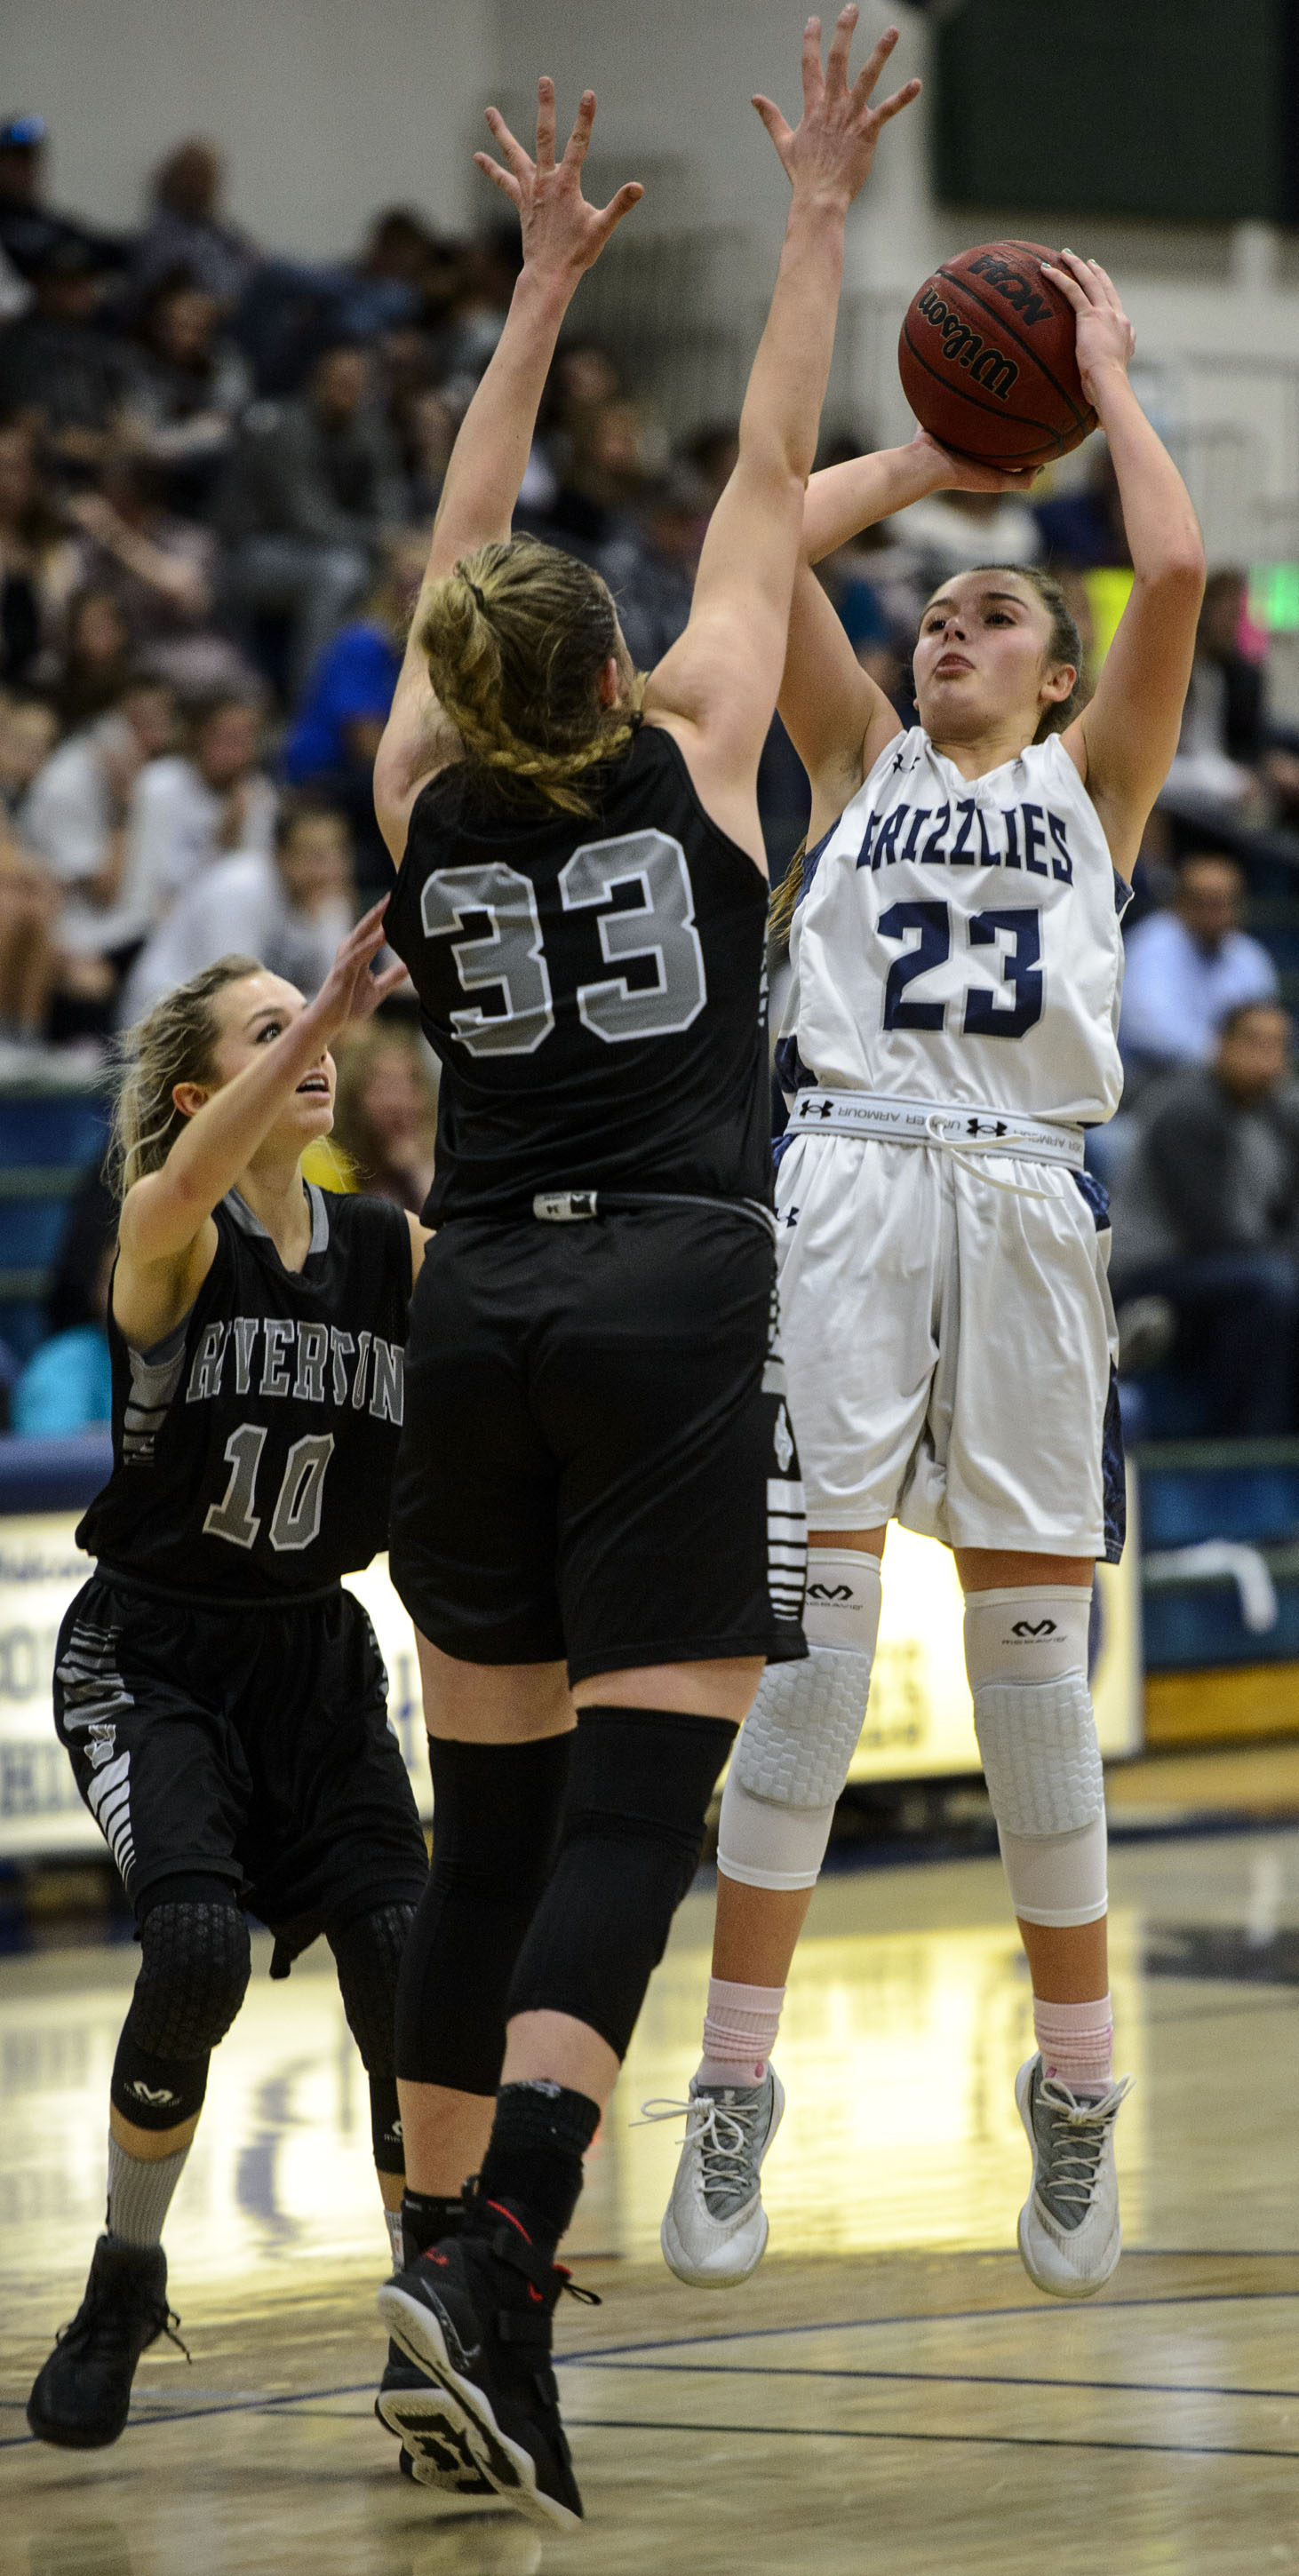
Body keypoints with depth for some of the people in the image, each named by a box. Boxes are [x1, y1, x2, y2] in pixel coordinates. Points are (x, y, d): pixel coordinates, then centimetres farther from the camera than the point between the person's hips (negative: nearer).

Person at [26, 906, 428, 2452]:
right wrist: (334, 1004, -49)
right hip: (149, 1658, -4)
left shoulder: (401, 1253, 3)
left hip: (313, 1657, 4)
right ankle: (122, 2288, -4)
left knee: (404, 1965, -15)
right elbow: (191, 1181, -35)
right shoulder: (167, 1236, -12)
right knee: (197, 1945, -25)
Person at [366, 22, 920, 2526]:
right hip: (674, 1298, -4)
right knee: (630, 1810, -9)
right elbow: (767, 485, 9)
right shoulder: (689, 755, 1)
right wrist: (814, 223, 19)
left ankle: (446, 2261, 12)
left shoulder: (424, 795, 7)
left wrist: (545, 282, 30)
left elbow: (460, 541, 21)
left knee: (489, 1818, 11)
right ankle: (490, 2268, -24)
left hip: (480, 1309, 4)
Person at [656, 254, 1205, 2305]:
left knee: (1032, 1638, 1)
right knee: (815, 1616, -7)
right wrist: (934, 455, 19)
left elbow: (1179, 573, 1)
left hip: (1027, 1198, 0)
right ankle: (735, 2097, -7)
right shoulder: (864, 761, 19)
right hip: (855, 1183, 0)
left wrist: (1107, 383, 13)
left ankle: (1076, 2101, 9)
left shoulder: (1095, 780, 17)